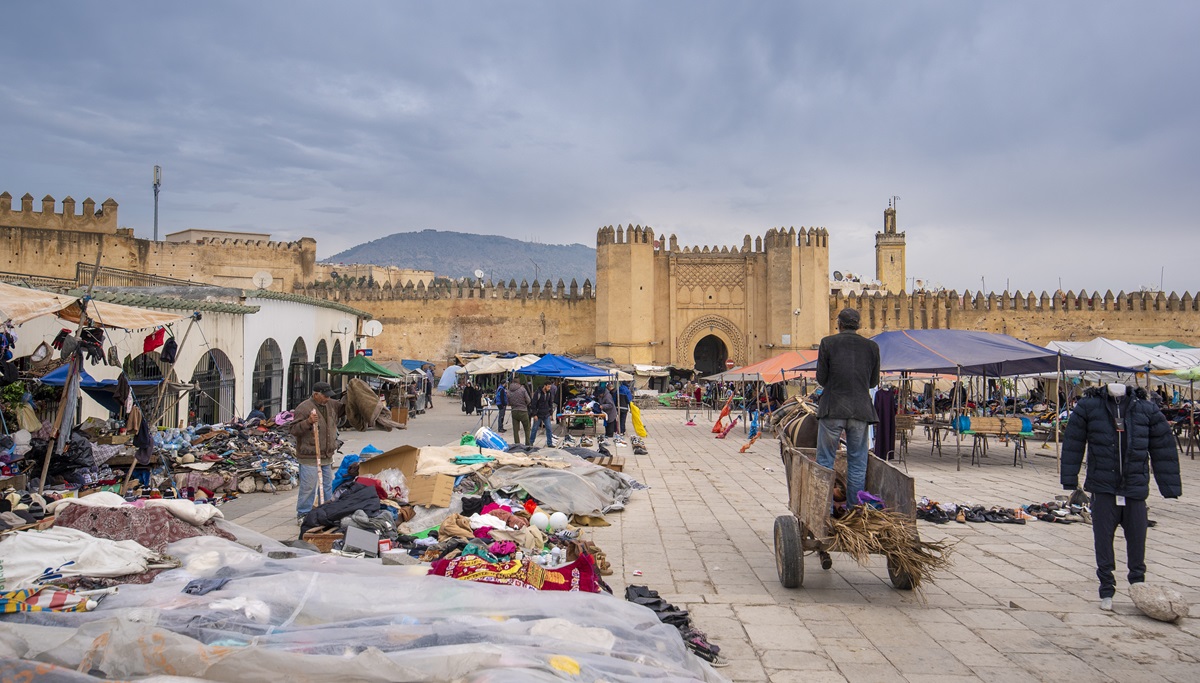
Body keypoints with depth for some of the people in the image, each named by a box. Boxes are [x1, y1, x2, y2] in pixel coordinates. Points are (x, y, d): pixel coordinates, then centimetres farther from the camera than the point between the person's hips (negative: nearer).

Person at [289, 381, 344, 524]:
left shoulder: (331, 405, 8)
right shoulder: (304, 408, -14)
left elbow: (344, 408, 23)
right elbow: (292, 429, -16)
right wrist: (308, 422, -29)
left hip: (326, 456, 8)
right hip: (309, 457, -8)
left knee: (327, 486, 15)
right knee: (308, 487, -3)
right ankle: (302, 515, 9)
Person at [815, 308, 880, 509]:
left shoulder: (828, 343, -2)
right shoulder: (871, 346, 6)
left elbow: (821, 378, -1)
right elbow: (873, 382, 11)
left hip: (832, 409, -2)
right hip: (860, 410, 2)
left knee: (825, 461, 6)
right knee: (857, 463, 10)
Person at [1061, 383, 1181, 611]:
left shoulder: (1146, 409, 2)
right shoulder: (1088, 406, -2)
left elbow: (1163, 448, 7)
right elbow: (1072, 443, 2)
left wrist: (1170, 487, 7)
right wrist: (1069, 479, -1)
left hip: (1135, 490, 1)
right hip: (1103, 489, -1)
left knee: (1137, 540, 9)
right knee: (1103, 541, 4)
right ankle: (1107, 592, 17)